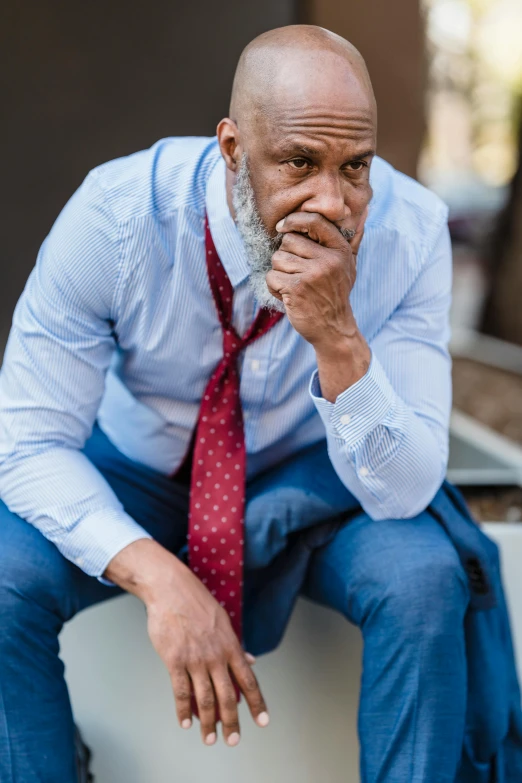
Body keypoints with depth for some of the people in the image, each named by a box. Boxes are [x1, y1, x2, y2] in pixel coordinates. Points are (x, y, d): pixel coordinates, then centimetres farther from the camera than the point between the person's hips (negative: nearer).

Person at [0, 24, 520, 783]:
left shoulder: (409, 231, -24)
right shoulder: (115, 213, -27)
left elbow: (403, 492, -24)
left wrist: (336, 336, -41)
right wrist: (159, 577, -38)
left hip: (311, 482, 0)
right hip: (134, 472, 0)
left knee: (423, 577, -29)